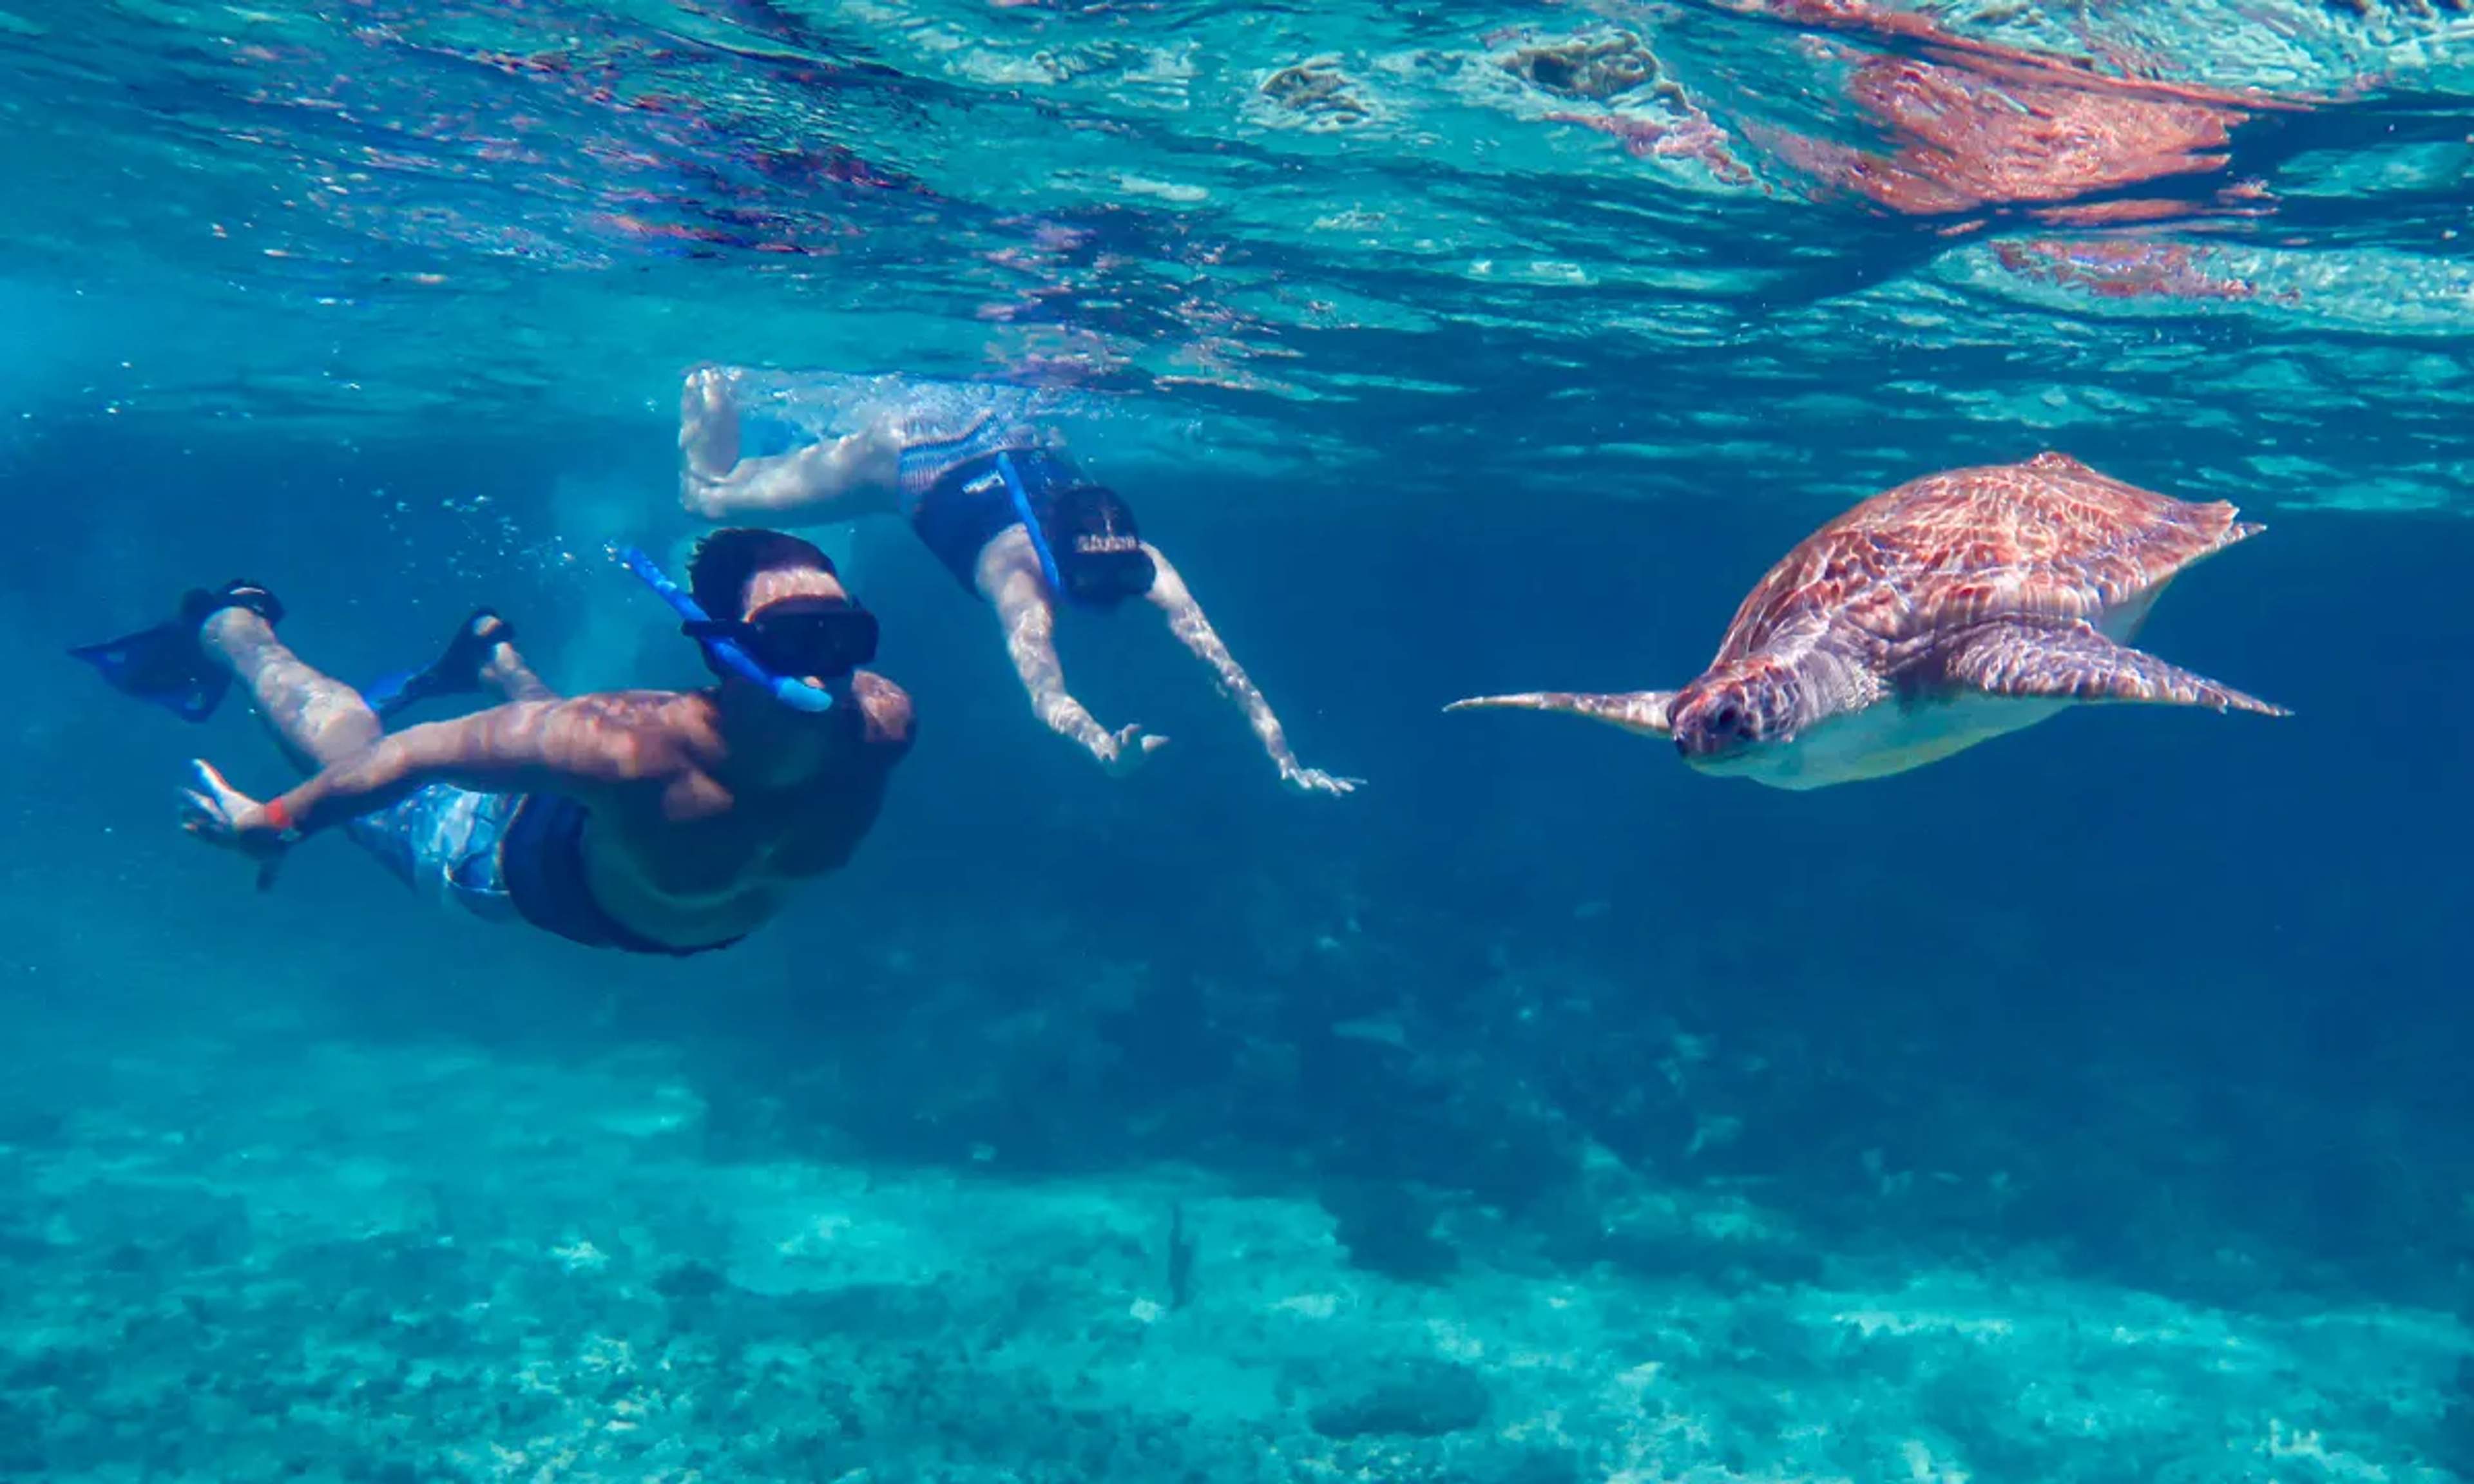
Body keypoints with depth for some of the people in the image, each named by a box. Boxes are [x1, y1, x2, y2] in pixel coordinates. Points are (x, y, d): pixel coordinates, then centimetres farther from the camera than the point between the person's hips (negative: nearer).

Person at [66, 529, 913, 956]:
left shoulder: (881, 727, -37)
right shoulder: (633, 752, -48)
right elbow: (416, 754, -34)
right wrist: (277, 824, -19)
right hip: (538, 868, -4)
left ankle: (497, 661, 60)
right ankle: (234, 629, 46)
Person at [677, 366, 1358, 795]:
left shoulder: (1141, 561, -33)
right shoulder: (1023, 579, -44)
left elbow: (1219, 656, -38)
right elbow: (1044, 689, -60)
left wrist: (1281, 753, -47)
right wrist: (1106, 748, -78)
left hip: (1005, 446, 4)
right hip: (904, 460, -4)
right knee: (709, 497, 13)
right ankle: (710, 384, 39)